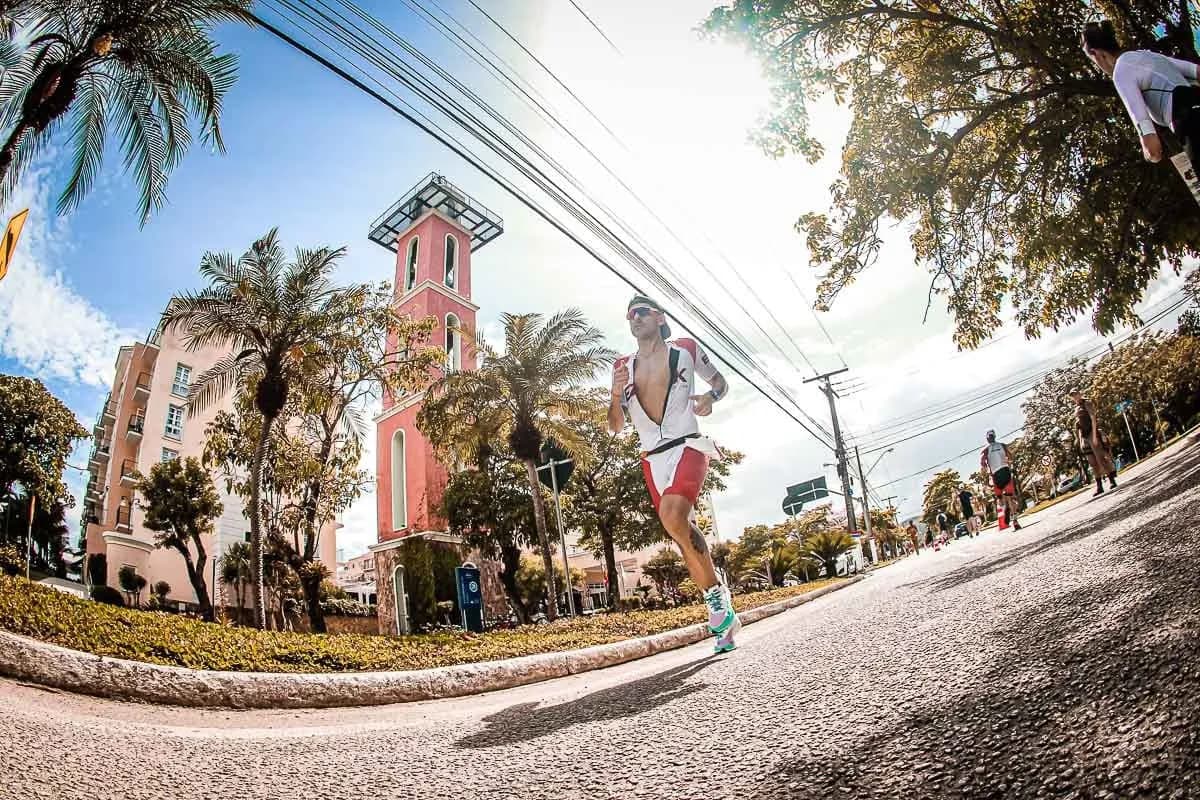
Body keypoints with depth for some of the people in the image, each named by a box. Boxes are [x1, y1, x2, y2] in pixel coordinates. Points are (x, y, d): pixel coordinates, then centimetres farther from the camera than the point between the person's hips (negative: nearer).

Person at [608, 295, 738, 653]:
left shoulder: (686, 350, 5)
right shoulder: (623, 367, 12)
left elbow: (719, 380, 19)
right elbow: (616, 426, 12)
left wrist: (711, 397, -4)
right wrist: (616, 395, -7)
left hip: (686, 446, -4)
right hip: (652, 459, 5)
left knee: (673, 516, -29)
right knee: (684, 534, 6)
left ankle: (718, 596, -13)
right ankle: (723, 615, 18)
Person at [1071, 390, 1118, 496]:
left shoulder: (1086, 403, -1)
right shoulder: (1076, 408, 18)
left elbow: (1093, 418, -11)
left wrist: (1094, 435, -20)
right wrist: (1081, 440, 12)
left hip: (1091, 433, -6)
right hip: (1084, 436, 6)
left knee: (1101, 459, -8)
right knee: (1093, 462, 4)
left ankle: (1112, 481, -2)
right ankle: (1099, 486, 4)